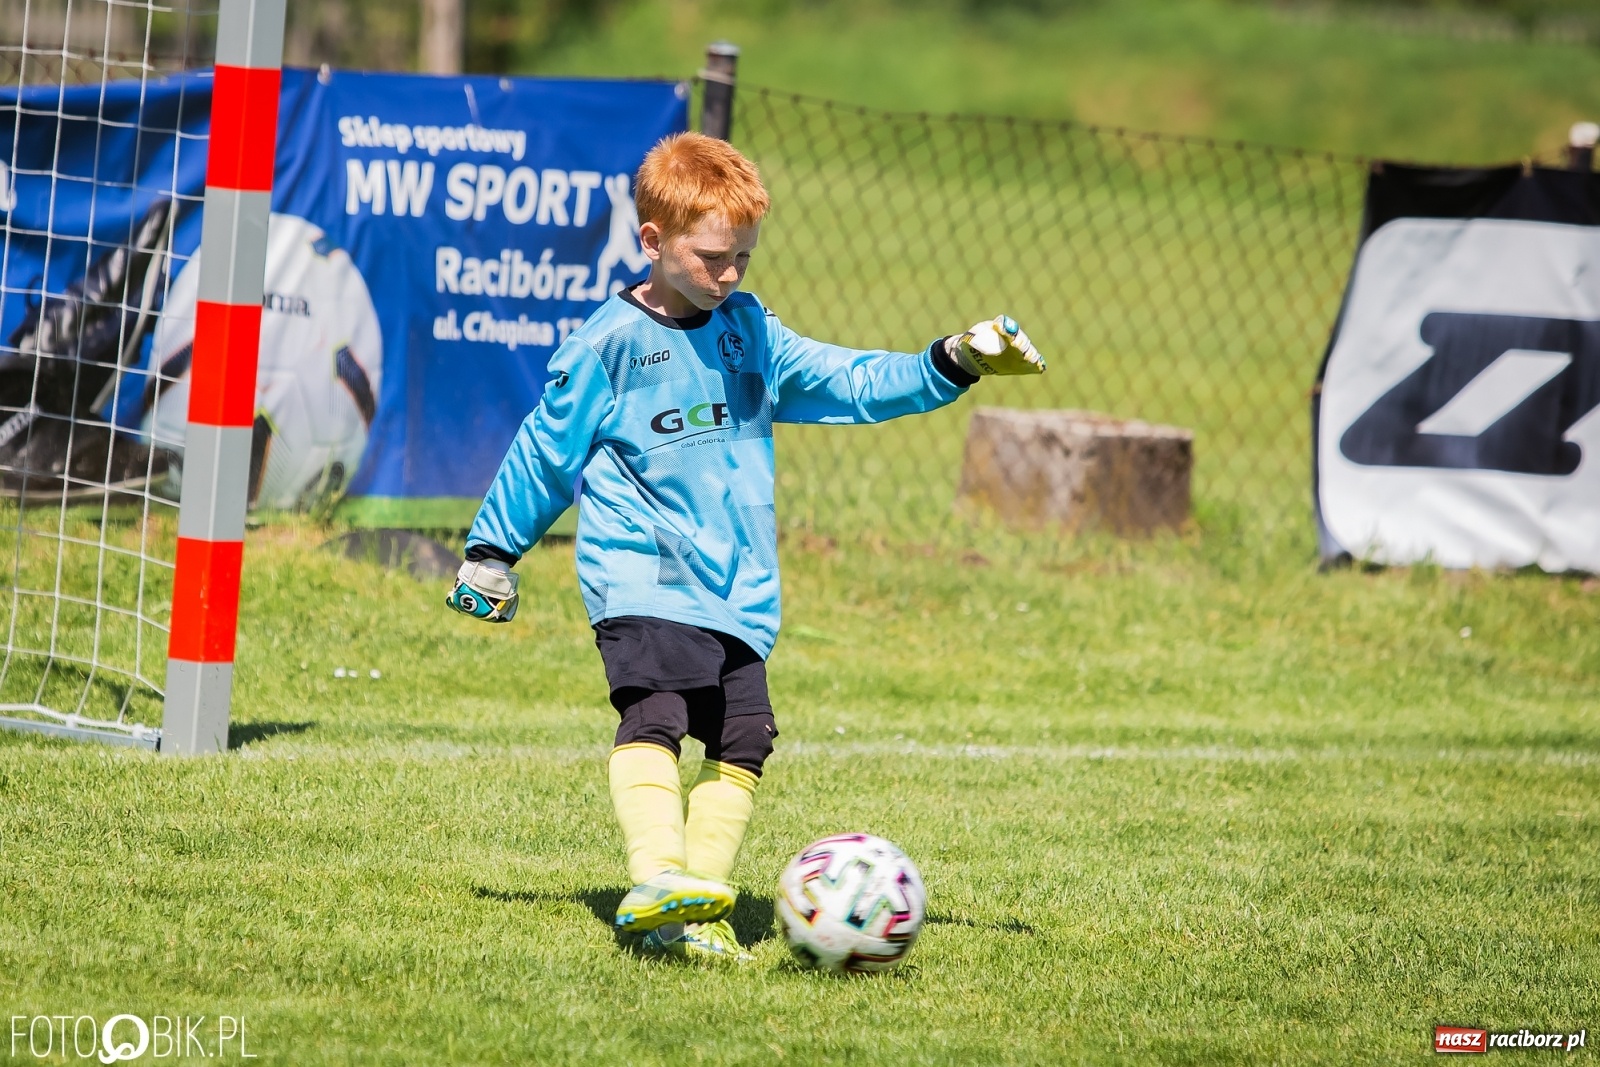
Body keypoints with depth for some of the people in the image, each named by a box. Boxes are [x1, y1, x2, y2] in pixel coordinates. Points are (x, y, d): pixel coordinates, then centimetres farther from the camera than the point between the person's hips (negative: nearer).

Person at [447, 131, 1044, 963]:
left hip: (740, 590, 6)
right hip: (642, 576, -6)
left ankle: (691, 912, -1)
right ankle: (656, 881, -37)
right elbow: (546, 451, 3)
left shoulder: (750, 331, 13)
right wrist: (492, 551, 8)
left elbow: (850, 384, 18)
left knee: (741, 740, -2)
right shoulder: (611, 344, -5)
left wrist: (951, 366, 6)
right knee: (655, 716, -25)